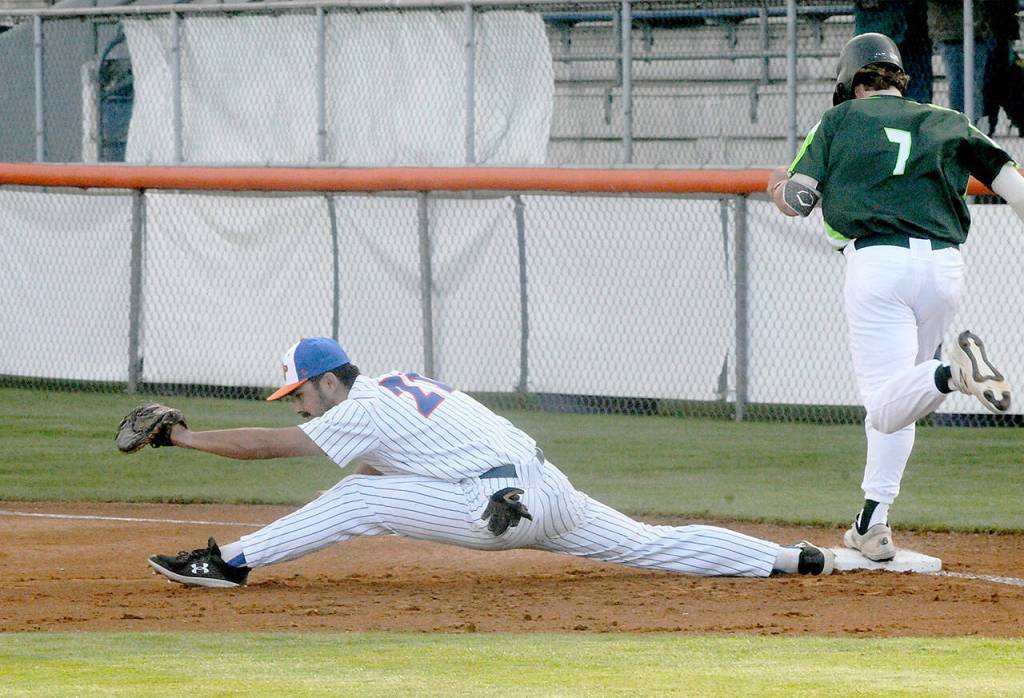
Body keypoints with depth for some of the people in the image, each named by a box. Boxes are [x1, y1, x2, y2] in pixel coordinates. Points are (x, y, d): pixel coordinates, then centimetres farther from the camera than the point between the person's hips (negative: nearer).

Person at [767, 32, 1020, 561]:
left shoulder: (840, 120, 10)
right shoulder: (948, 124, 17)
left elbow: (797, 200, 6)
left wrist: (777, 187, 28)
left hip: (877, 261, -4)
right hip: (944, 265, 4)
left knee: (888, 407, -10)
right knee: (894, 401, 19)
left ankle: (952, 371, -40)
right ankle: (873, 523, 17)